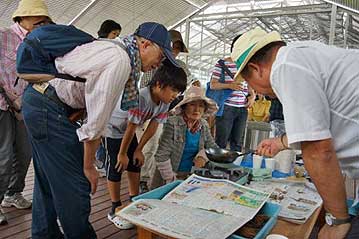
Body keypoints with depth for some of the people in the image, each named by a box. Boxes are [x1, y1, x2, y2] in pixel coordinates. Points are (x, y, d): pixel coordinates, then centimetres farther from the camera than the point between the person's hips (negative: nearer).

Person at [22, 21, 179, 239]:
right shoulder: (121, 61, -20)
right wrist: (89, 166, -10)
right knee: (74, 186, -2)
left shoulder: (114, 47, 10)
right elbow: (97, 120, -21)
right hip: (50, 109, -11)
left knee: (48, 181, 20)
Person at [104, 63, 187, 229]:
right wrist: (122, 153, -20)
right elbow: (131, 127, -30)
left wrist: (138, 150, -3)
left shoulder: (165, 102, -14)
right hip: (112, 128, -7)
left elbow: (153, 126, -7)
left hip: (128, 131, 7)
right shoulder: (140, 97, -38)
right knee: (116, 167, -4)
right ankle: (115, 209, 11)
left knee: (135, 165, 9)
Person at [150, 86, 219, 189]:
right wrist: (171, 180, -15)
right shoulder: (172, 123, -17)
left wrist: (202, 156, -12)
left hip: (190, 175, 5)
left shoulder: (204, 125, 0)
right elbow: (161, 156, -17)